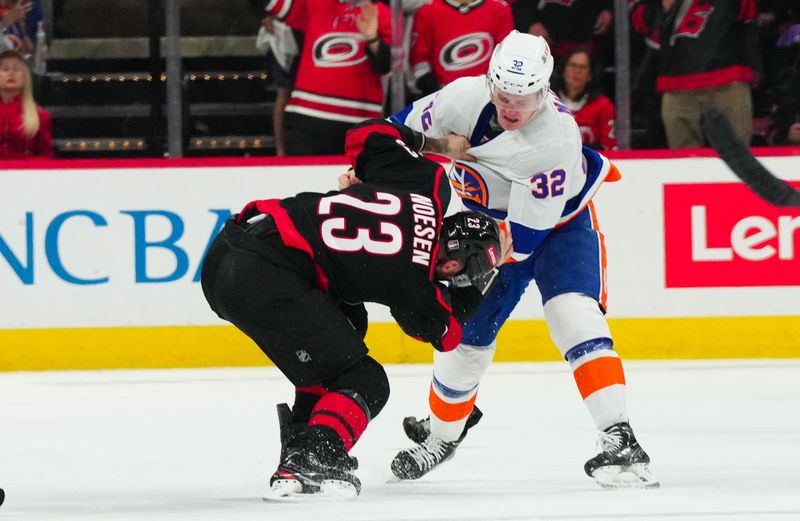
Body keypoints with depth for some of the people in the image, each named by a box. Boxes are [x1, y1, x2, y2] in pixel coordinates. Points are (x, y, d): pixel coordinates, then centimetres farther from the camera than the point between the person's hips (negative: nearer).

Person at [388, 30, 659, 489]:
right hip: (489, 223, 4)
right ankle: (442, 435, 33)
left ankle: (620, 441, -32)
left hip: (559, 225, -4)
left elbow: (523, 239, -34)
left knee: (573, 314, -27)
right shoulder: (465, 98, -24)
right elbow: (404, 128, -2)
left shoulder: (556, 140, -37)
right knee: (464, 338, 6)